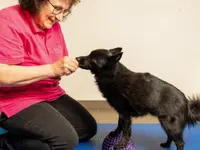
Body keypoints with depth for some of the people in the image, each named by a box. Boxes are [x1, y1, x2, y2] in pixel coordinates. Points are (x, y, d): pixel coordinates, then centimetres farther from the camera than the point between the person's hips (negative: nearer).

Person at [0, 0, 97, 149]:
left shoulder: (53, 25, 4)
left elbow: (60, 65, 15)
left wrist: (68, 66, -10)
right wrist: (53, 69, -31)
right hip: (17, 100, -9)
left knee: (88, 128, 12)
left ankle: (30, 135, 9)